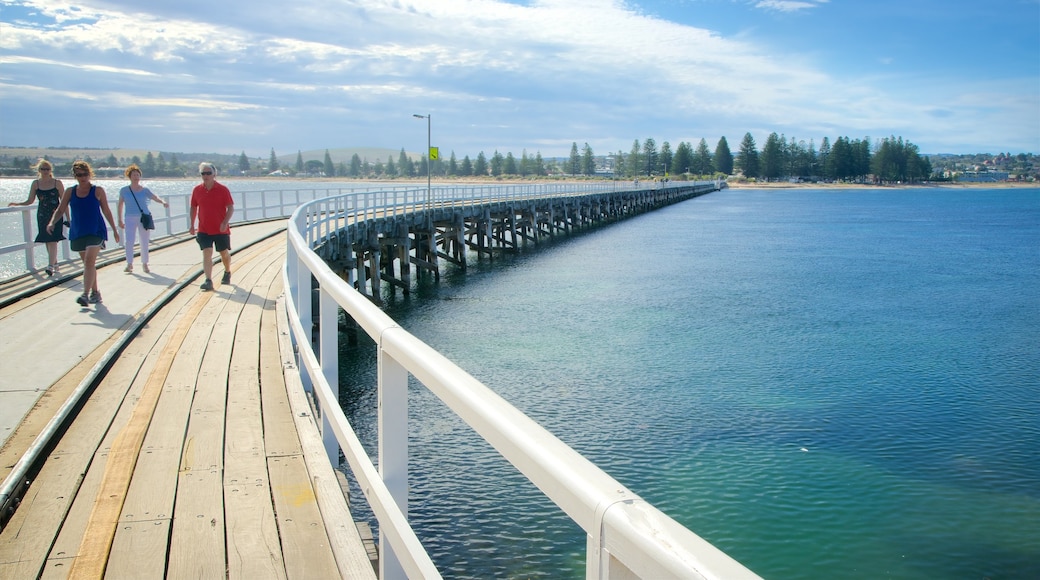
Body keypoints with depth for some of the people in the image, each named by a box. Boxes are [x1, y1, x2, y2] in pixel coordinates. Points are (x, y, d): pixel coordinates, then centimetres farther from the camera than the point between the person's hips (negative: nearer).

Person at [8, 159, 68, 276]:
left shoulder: (57, 183, -3)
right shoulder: (36, 183, 4)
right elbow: (30, 201, 9)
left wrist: (67, 217, 0)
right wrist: (16, 203, -6)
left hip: (56, 215, -3)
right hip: (42, 216, 4)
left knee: (52, 240, -14)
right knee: (47, 241, 6)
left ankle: (51, 266, -20)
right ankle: (55, 265, 16)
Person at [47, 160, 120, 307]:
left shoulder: (98, 191, -1)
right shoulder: (70, 192, 6)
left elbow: (106, 211, 6)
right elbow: (60, 210, 7)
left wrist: (114, 229, 9)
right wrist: (52, 223, -11)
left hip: (96, 231, -4)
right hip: (77, 233, 4)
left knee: (89, 261, -17)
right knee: (88, 263, 12)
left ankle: (85, 294, -21)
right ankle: (95, 292, 22)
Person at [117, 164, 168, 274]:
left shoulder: (145, 190, 5)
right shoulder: (124, 190, 5)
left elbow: (155, 197, -6)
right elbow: (120, 206, 11)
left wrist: (163, 202, -28)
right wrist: (120, 220, 9)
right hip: (130, 219, 0)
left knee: (144, 242, 5)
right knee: (129, 241, -13)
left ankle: (145, 264, 18)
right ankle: (129, 264, -5)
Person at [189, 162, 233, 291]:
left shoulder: (223, 190, -8)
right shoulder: (197, 190, 1)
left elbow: (231, 208, -8)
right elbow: (193, 208, 12)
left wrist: (225, 222, -21)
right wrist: (192, 225, 11)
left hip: (221, 229, -1)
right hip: (203, 230, 1)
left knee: (224, 253, 14)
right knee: (207, 253, -10)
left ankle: (227, 273, 40)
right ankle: (208, 280, -15)